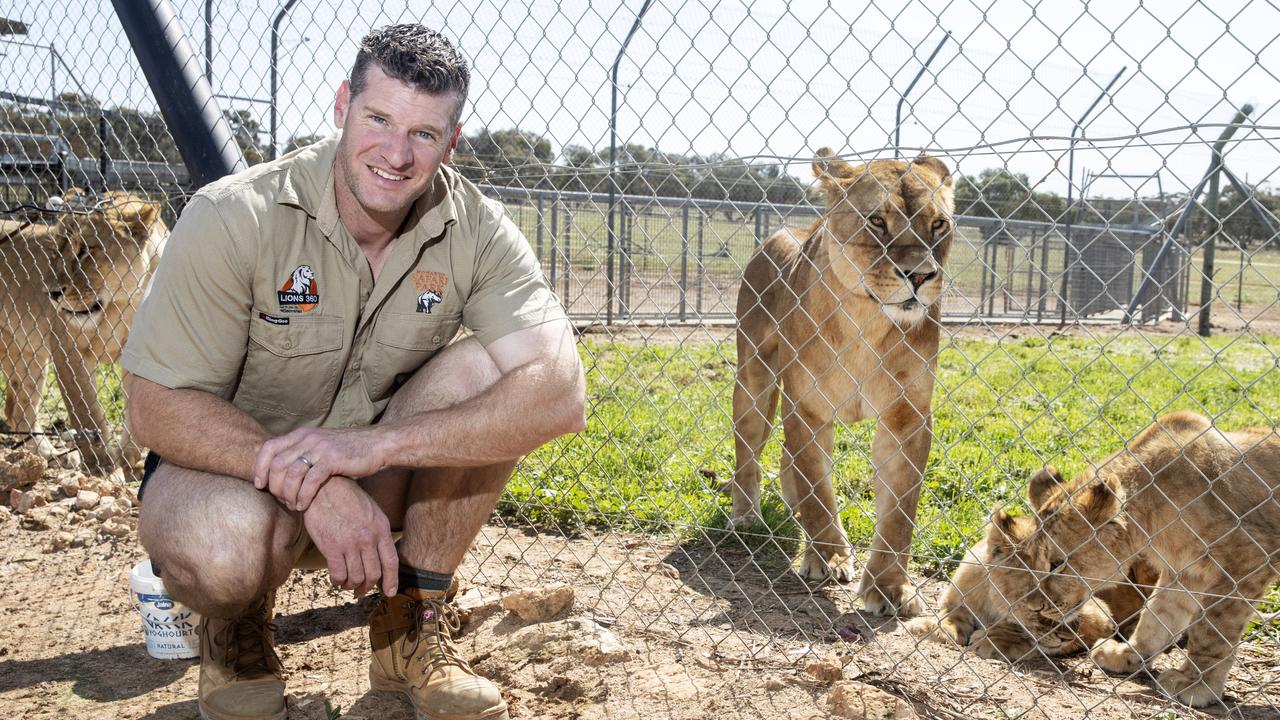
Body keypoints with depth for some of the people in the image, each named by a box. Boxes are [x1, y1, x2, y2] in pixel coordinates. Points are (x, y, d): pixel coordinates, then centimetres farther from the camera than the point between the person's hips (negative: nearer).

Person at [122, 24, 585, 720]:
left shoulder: (475, 229, -15)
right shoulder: (234, 217, -21)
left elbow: (561, 393, -28)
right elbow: (156, 407, -20)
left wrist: (378, 442, -38)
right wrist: (313, 486, -34)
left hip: (375, 478, 3)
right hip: (236, 462, -2)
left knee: (491, 370, -23)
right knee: (225, 545, -38)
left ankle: (415, 626, -5)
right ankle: (234, 628, 4)